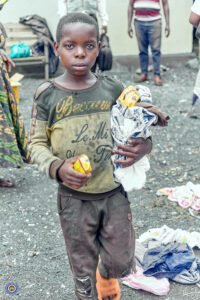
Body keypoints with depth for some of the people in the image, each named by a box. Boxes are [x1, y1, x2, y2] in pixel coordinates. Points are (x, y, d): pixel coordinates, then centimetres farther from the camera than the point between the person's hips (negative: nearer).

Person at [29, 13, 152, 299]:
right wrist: (56, 167, -24)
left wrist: (144, 145, -16)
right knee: (83, 270, 13)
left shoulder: (113, 88, -6)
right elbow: (37, 144, -4)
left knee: (122, 263, 16)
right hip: (74, 198, -2)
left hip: (115, 192, 2)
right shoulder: (47, 94, -11)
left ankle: (106, 276, 52)